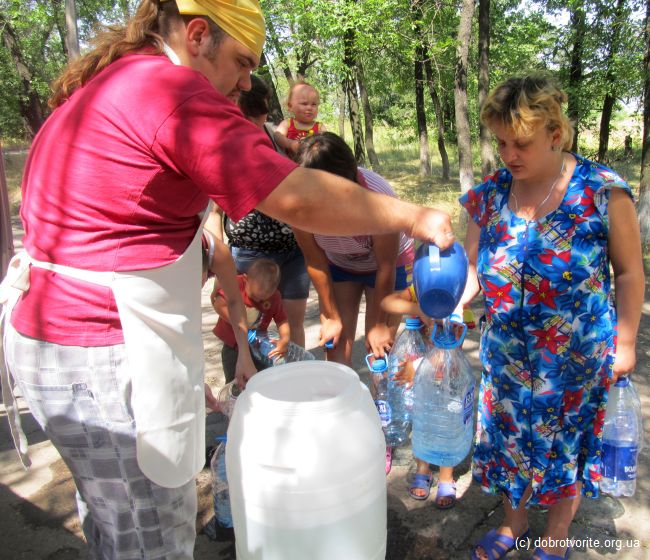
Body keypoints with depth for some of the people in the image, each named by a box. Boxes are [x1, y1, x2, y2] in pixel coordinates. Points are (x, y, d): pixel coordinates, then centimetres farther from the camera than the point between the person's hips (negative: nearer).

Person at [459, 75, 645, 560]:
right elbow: (472, 269, -4)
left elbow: (629, 272, -6)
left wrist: (624, 343, -4)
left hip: (578, 357, -3)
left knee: (567, 445, 16)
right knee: (510, 439, 19)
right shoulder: (489, 196, -5)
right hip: (506, 353, 3)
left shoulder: (603, 192, -14)